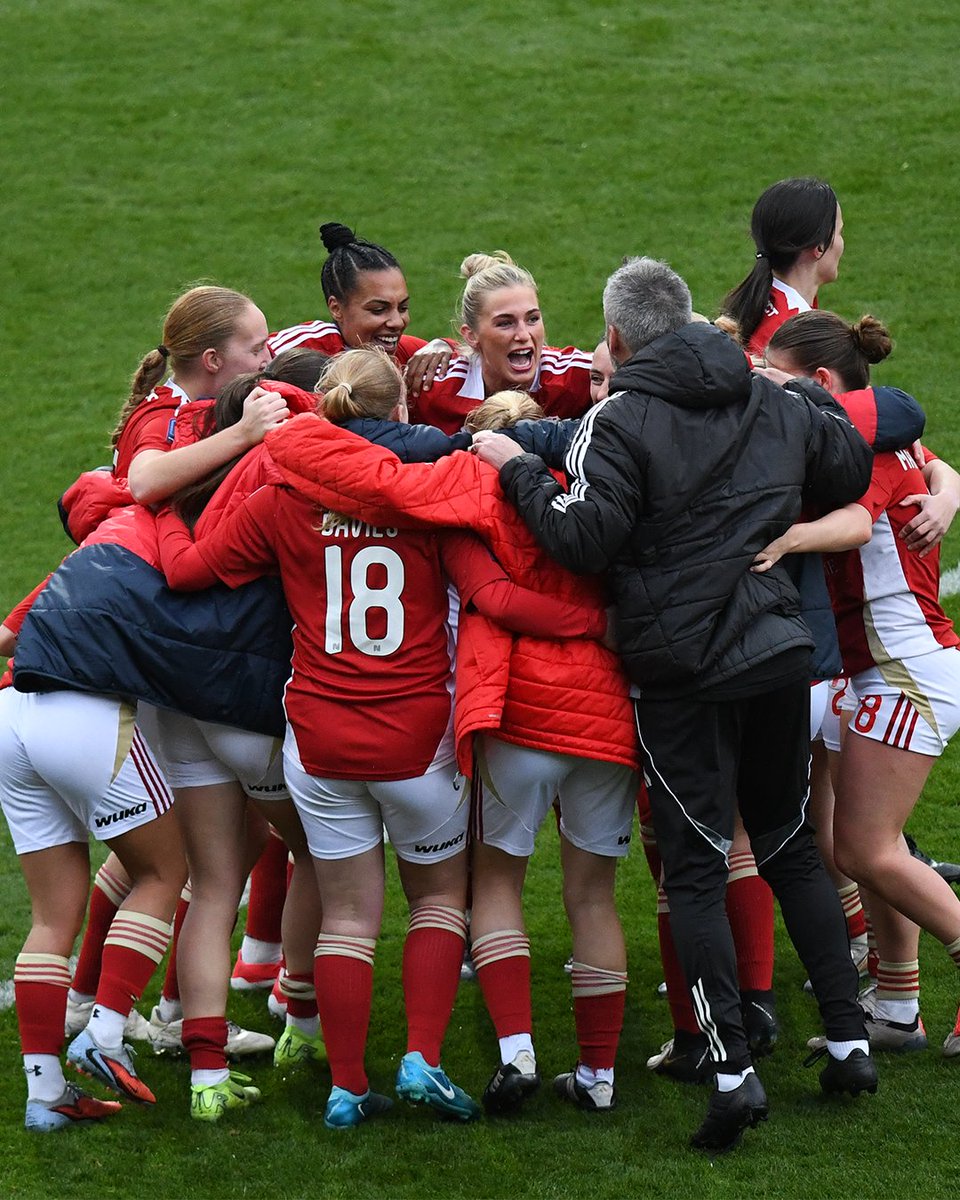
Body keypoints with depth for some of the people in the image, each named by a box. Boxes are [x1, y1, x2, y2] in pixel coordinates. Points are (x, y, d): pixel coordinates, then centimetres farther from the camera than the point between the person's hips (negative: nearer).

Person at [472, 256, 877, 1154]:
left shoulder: (620, 421, -9)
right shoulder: (776, 404, 10)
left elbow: (586, 538, -18)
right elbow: (851, 471, 24)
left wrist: (519, 470, -5)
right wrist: (813, 396, 39)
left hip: (682, 671, -5)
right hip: (780, 650, 5)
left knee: (696, 868, 0)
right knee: (790, 847, 20)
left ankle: (734, 1070, -9)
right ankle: (848, 1039, 17)